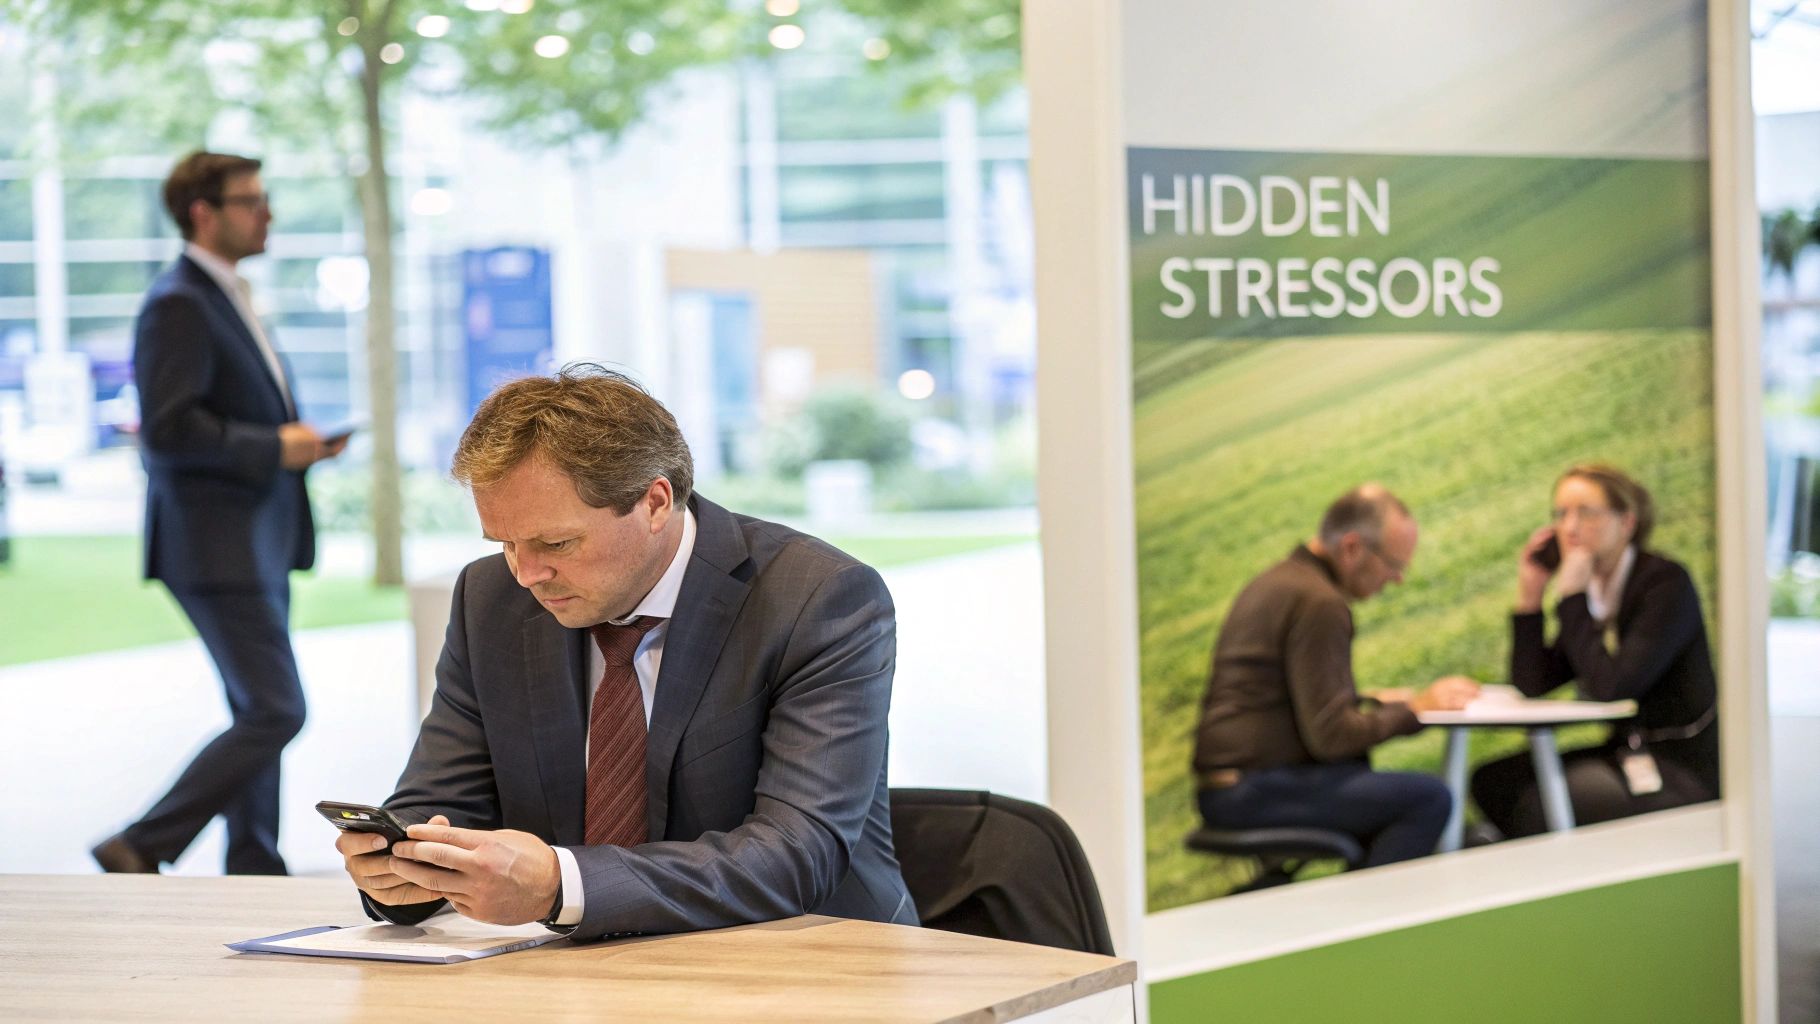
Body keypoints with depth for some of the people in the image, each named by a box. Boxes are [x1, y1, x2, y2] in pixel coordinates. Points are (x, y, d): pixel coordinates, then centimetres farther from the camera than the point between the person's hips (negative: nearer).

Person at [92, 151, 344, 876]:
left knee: (261, 715, 11)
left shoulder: (226, 299, 18)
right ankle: (141, 848, -5)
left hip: (260, 542, 10)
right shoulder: (178, 305, -14)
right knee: (275, 713, -12)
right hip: (217, 545, -10)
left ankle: (255, 872, 17)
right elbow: (171, 428, -23)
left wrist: (298, 440, 8)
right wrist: (275, 448, -18)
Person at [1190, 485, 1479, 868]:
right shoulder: (1318, 602, -14)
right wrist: (1416, 707, -7)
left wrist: (1373, 702, 14)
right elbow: (1331, 735, -19)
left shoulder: (1276, 582, 17)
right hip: (1254, 789, -11)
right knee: (1429, 799, -18)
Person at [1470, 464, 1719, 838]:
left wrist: (1571, 596, -21)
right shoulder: (1591, 591, 8)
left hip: (1684, 775, -8)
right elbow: (1530, 687, 4)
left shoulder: (1666, 583, -15)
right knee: (1492, 780, -2)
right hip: (1625, 755, 8)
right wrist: (1529, 594, -4)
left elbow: (1612, 687, -26)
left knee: (1537, 804, -24)